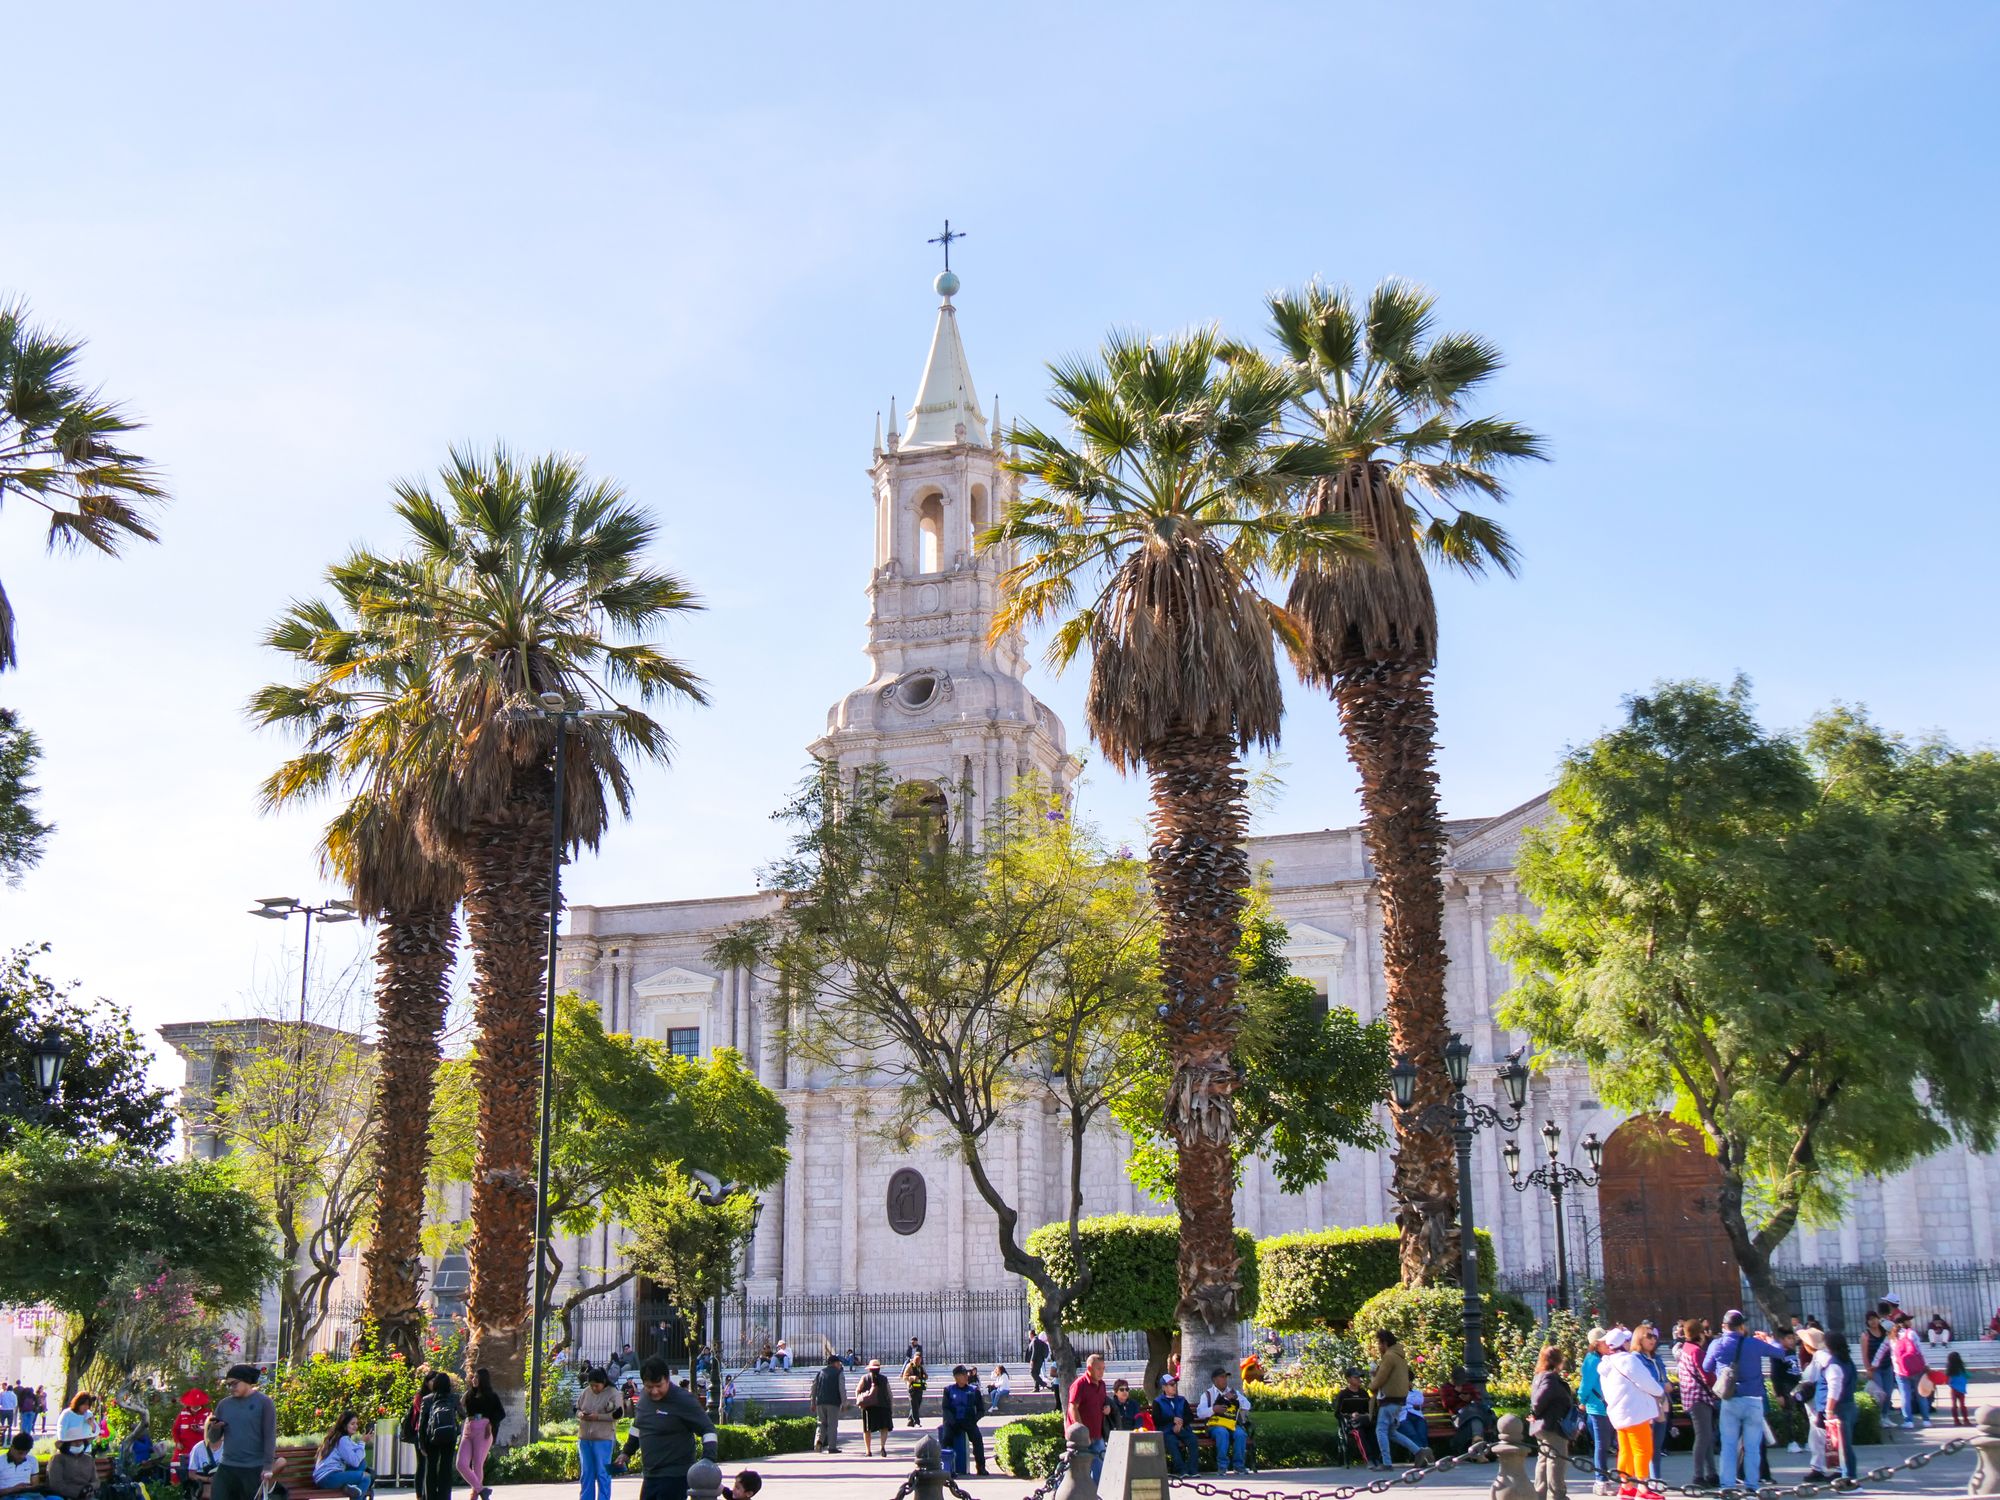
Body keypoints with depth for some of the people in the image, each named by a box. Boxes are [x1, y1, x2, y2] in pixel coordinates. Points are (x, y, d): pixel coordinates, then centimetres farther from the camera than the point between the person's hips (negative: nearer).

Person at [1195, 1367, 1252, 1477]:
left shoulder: (1234, 1392, 21)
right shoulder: (1208, 1394, 12)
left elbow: (1247, 1406, 8)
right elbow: (1200, 1413, -1)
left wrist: (1235, 1397, -9)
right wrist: (1213, 1409, -19)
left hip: (1233, 1424, 2)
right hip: (1216, 1425, -2)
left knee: (1241, 1434, -30)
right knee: (1222, 1433, -36)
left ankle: (1238, 1465, -19)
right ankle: (1222, 1466, -29)